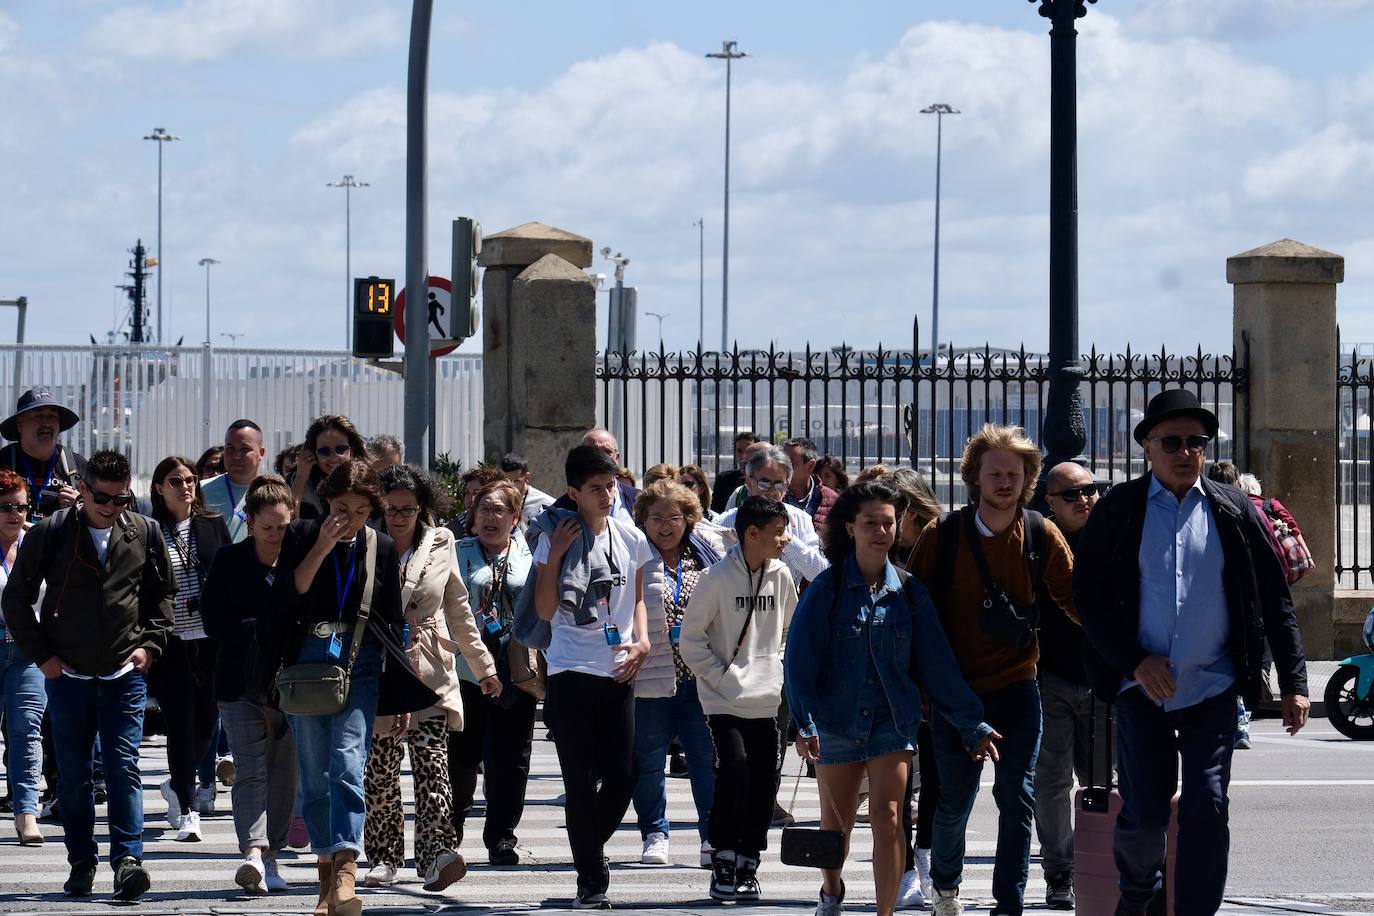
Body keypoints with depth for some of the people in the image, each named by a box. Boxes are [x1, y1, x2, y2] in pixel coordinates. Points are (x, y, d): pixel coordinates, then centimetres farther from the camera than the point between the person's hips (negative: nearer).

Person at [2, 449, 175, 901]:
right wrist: (41, 655, -1)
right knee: (73, 774, 6)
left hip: (125, 675, 0)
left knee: (124, 767, -9)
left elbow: (162, 593, 17)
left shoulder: (145, 533, 2)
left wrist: (151, 643, 4)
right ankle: (81, 863, 15)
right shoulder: (50, 533, -4)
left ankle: (128, 859, -14)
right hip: (68, 675, 0)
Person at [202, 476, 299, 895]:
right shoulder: (229, 562, -1)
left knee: (283, 771, 7)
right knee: (250, 769, -11)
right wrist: (258, 631, -12)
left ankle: (269, 855, 16)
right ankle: (254, 852, -23)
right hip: (241, 684, -2)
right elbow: (214, 622, -2)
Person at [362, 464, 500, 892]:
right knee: (379, 770, 2)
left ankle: (437, 852, -26)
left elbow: (458, 611, 17)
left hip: (429, 674, 0)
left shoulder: (440, 546, 8)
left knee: (431, 762, -14)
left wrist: (484, 666, 20)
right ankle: (383, 857, 14)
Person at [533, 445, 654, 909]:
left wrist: (641, 641, 3)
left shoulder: (631, 539, 8)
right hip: (570, 672, -3)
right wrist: (556, 555, -13)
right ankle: (591, 880, 5)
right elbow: (545, 610, -6)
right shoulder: (556, 539, -2)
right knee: (581, 782, -2)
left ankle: (590, 849, 27)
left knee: (622, 776, 0)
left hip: (618, 672, 3)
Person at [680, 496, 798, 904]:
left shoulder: (780, 575, 5)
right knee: (735, 771, -16)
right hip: (725, 699, -5)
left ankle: (747, 864, 16)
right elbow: (691, 639, -6)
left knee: (764, 782, 4)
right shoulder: (718, 577, -10)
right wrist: (722, 676, -11)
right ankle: (723, 863, -6)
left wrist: (777, 667, 9)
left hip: (766, 701, 5)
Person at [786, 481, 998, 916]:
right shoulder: (828, 588, -4)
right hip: (836, 721, 0)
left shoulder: (908, 592, 3)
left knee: (887, 818, -14)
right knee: (836, 823, 13)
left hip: (892, 721, 0)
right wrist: (805, 722, -19)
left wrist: (973, 724, 3)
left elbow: (937, 664, 5)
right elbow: (799, 660, -8)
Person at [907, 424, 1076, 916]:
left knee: (1018, 799, -4)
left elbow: (1075, 600, 5)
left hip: (1016, 686, 0)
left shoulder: (1042, 536, -3)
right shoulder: (942, 535, -5)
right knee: (954, 800, 7)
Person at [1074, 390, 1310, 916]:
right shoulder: (1117, 512, 2)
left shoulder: (1233, 512, 4)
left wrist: (1294, 683, 0)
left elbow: (1275, 601, 6)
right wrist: (1135, 661, -11)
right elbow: (1088, 595, 0)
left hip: (1212, 691, 0)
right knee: (1142, 815, 1)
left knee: (1206, 812, -8)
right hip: (1142, 689, 0)